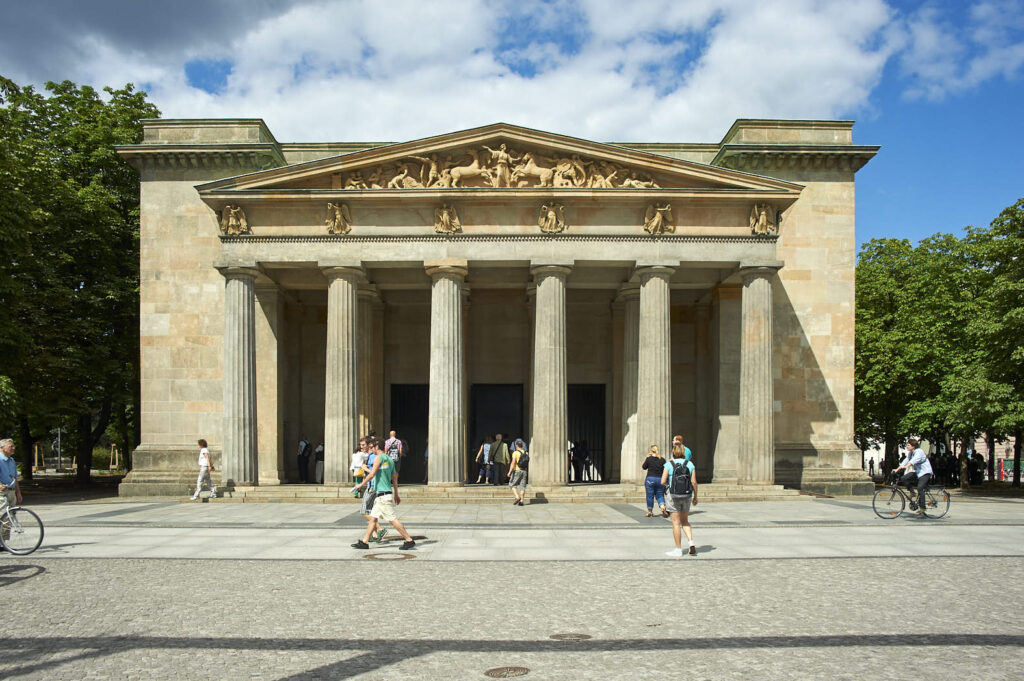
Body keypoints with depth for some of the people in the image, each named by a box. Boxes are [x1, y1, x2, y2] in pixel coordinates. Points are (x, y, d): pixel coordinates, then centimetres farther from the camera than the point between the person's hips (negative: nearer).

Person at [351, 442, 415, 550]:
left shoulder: (378, 457, -9)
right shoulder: (389, 459, 17)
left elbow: (372, 474, -14)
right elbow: (395, 478, 19)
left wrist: (361, 484, -2)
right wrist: (396, 495, 23)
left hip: (383, 495, -9)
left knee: (393, 519, -8)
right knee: (372, 518, 11)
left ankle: (409, 541, -8)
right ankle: (364, 542, 13)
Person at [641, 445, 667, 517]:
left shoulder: (649, 459, -7)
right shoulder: (662, 460, 1)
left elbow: (644, 467, 8)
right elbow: (665, 471, 5)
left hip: (650, 479, -2)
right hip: (660, 480, 2)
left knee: (650, 496, 8)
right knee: (660, 495, 11)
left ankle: (649, 511, 17)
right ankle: (663, 507, -13)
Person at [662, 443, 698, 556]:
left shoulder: (669, 465, -7)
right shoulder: (690, 464, 0)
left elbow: (663, 482, -10)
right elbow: (694, 482, -2)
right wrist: (695, 497, 8)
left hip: (674, 496, -3)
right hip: (687, 496, 3)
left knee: (676, 523, 4)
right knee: (685, 521, 20)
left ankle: (678, 550, 8)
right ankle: (691, 543, 2)